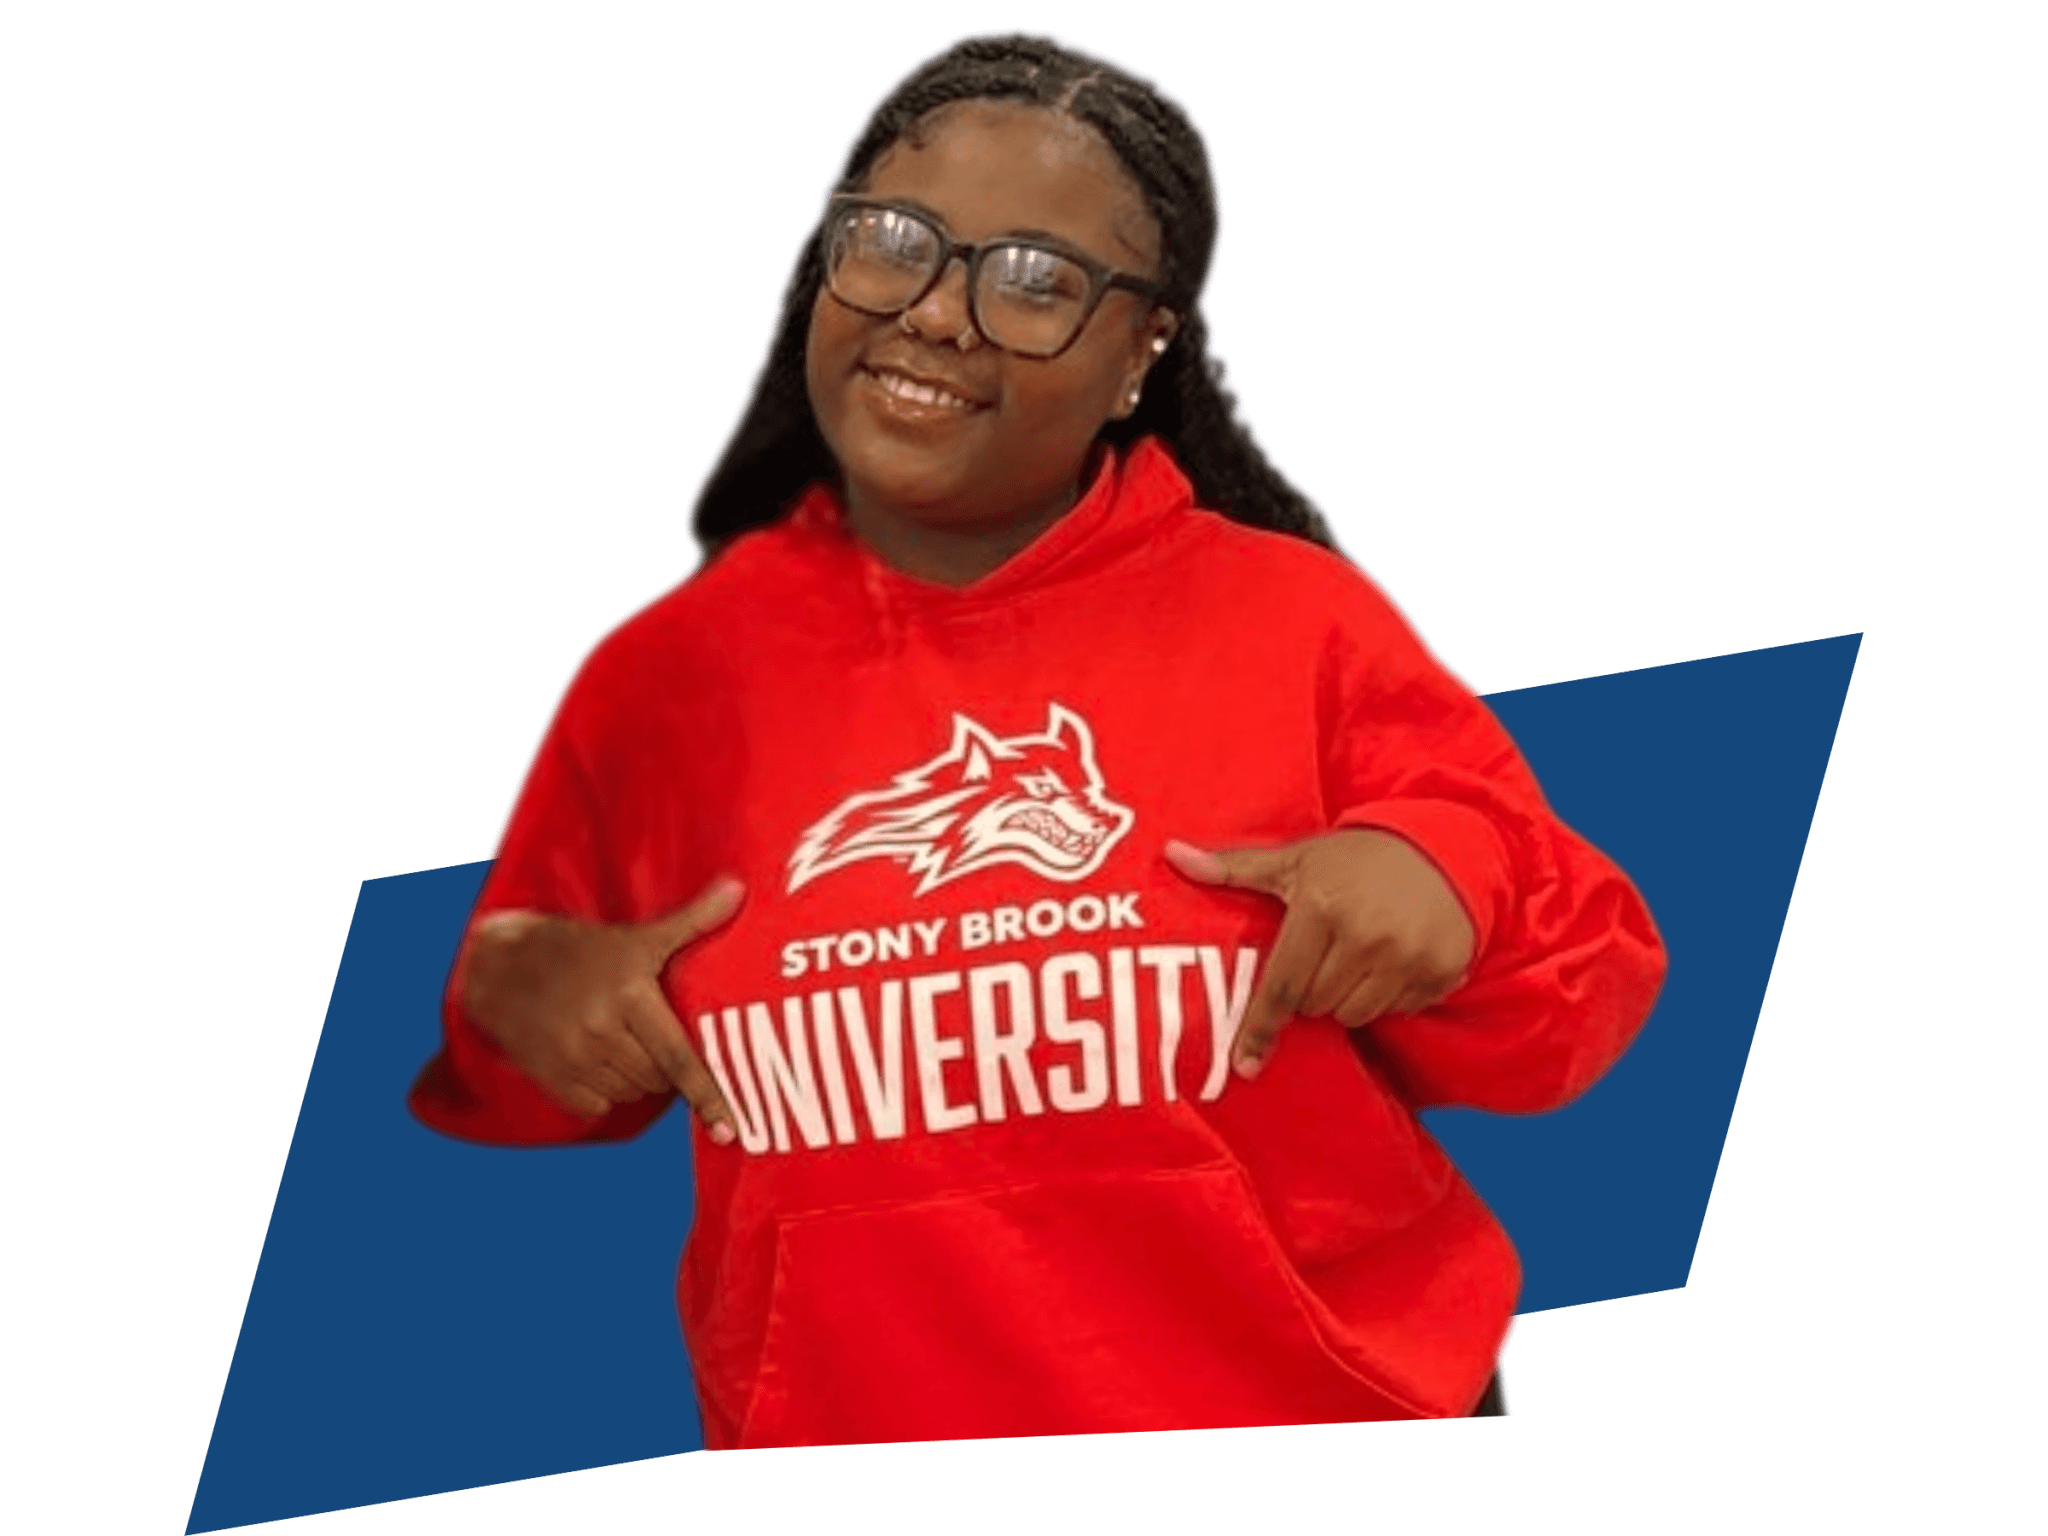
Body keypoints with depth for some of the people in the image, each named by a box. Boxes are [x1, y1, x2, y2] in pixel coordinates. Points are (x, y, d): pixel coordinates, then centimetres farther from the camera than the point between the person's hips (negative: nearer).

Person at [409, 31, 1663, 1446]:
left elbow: (1568, 1011, -2)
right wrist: (506, 996, -10)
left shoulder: (1298, 622, -6)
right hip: (839, 1417, 2)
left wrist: (1443, 872, -22)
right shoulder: (660, 675, -1)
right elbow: (529, 1021, 11)